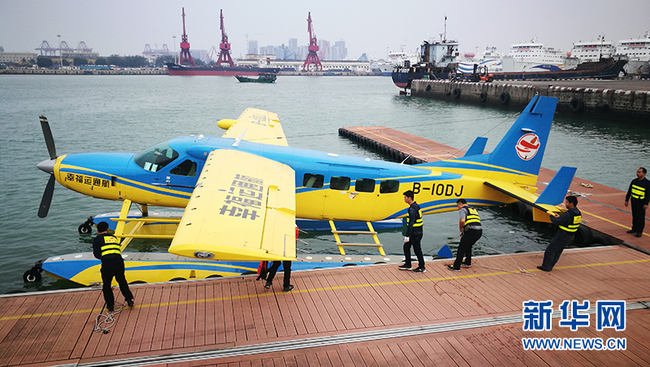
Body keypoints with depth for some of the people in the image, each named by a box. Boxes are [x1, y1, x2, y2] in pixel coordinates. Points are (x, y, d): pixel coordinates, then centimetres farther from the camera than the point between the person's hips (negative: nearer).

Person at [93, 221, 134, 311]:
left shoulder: (97, 239, 8)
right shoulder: (114, 237, 21)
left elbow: (97, 255, -1)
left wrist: (103, 257, 19)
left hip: (107, 265, -3)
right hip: (119, 262, 3)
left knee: (106, 285, 18)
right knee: (122, 281, 26)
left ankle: (110, 305, 27)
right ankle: (129, 299, 28)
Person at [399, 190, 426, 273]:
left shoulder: (412, 209, -21)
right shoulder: (416, 206, 11)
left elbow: (411, 223, -24)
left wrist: (407, 236, -22)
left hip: (415, 233, -10)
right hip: (417, 232, 10)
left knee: (417, 250, 1)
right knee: (406, 247, 16)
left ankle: (422, 268, 13)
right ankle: (407, 265, 25)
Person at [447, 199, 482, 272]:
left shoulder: (462, 210, 1)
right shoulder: (473, 210, 28)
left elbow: (462, 220, -17)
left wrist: (460, 229, 1)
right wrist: (464, 232, 26)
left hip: (471, 232, -8)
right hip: (479, 231, 8)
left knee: (461, 248, 1)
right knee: (468, 246, 28)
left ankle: (456, 267, 4)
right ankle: (468, 262, 40)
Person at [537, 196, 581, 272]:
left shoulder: (568, 214, -26)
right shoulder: (578, 213, 4)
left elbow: (556, 222, -21)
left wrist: (551, 216, -3)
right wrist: (558, 217, 8)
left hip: (562, 236, -9)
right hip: (570, 237, 9)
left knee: (550, 250, 2)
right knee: (557, 252, 19)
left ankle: (546, 267, 10)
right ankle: (550, 266, 29)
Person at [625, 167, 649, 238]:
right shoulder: (634, 181, 3)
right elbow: (629, 191, 10)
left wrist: (646, 204, -15)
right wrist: (627, 200, 8)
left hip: (641, 202, -5)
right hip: (634, 200, 5)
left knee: (641, 217, 1)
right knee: (634, 216, 14)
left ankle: (639, 231, 8)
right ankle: (634, 229, 26)